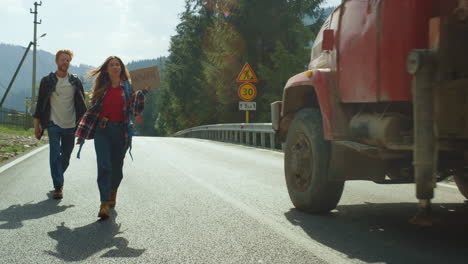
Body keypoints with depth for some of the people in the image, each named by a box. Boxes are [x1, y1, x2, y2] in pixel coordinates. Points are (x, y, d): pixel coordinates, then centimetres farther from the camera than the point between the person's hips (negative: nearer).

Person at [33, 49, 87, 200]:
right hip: (54, 124, -2)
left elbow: (81, 104, 10)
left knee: (66, 156, 11)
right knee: (55, 155, -11)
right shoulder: (47, 81, 1)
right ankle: (58, 187, -9)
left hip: (70, 125, 2)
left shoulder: (75, 82, 5)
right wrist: (37, 124, 1)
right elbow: (40, 103, 4)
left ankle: (58, 178, 35)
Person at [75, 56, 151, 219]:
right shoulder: (101, 87, 10)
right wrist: (83, 132, 12)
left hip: (121, 131, 0)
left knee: (117, 167, 9)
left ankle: (112, 193, 37)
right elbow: (93, 108, 15)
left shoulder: (128, 87, 6)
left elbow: (136, 111, 2)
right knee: (104, 166, -13)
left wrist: (142, 93, -11)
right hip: (102, 130, 0)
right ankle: (105, 204, -17)